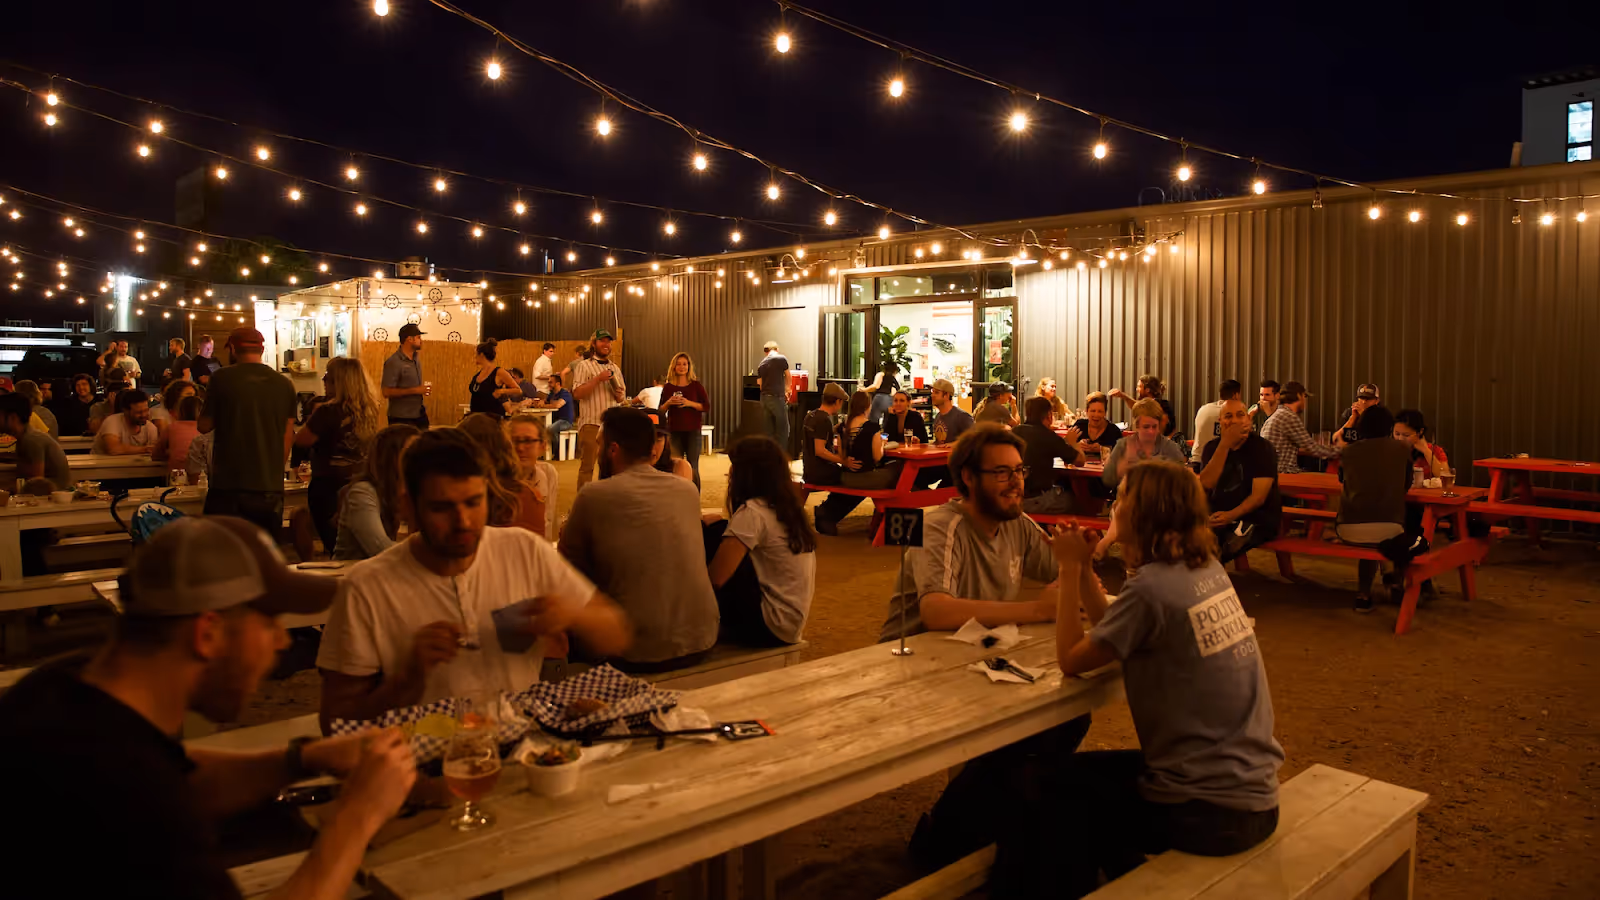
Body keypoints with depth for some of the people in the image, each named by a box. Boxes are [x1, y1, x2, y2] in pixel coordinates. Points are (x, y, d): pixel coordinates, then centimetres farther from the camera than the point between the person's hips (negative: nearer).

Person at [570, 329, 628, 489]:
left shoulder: (615, 368, 18)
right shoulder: (584, 366, 1)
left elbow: (622, 397, 21)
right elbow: (577, 393, -10)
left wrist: (619, 395, -3)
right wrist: (598, 379, -17)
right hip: (591, 423, -5)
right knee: (587, 466, -3)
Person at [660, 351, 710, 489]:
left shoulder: (696, 385, 2)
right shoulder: (668, 387, 7)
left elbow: (707, 407, -2)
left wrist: (689, 403, -15)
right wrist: (668, 402, -11)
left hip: (693, 431, -2)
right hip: (674, 431, 2)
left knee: (692, 468, -4)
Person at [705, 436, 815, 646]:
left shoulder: (752, 511, -18)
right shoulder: (789, 506, 8)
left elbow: (715, 578, -19)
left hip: (769, 625, -9)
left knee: (714, 535, -9)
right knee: (722, 536, 11)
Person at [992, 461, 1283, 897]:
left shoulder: (1152, 586, -22)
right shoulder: (1206, 568, 3)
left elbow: (1070, 660, -10)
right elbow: (1114, 633, 11)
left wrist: (1070, 568, -4)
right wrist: (1082, 567, 7)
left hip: (1207, 812, -8)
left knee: (1044, 794, 12)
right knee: (1077, 772, 23)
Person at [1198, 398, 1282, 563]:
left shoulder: (1261, 448, -6)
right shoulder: (1212, 447, 6)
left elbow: (1259, 496, -15)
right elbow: (1206, 484, -13)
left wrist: (1231, 515, -31)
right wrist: (1225, 444, -19)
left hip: (1257, 519, -4)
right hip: (1220, 516, 4)